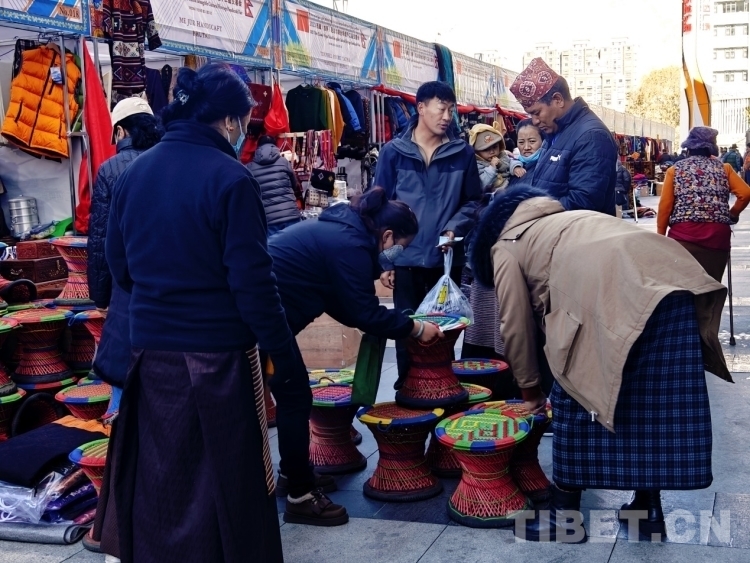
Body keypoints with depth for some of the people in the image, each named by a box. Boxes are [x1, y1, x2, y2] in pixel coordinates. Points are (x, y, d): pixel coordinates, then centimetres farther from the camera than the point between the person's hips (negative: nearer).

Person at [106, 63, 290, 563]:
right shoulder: (229, 179, -16)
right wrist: (285, 354, -9)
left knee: (160, 480, 19)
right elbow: (253, 282, -18)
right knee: (230, 484, 10)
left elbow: (119, 265, 10)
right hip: (218, 356, -6)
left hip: (151, 353, 6)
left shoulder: (135, 173, 2)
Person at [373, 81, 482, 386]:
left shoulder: (463, 153, 1)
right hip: (406, 258, -1)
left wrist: (455, 227, -13)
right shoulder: (393, 152, -1)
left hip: (447, 258, 1)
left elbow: (472, 200, 7)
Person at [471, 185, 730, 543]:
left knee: (575, 399, 8)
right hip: (671, 278, 7)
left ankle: (564, 517, 18)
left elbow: (516, 325, 19)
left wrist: (530, 391, 31)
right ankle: (647, 509, 28)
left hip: (613, 294, -7)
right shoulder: (564, 221, 41)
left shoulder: (504, 245, 22)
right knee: (657, 403, 16)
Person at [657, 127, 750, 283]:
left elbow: (665, 205, 3)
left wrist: (660, 235, 10)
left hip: (684, 234, -1)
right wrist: (732, 215, 18)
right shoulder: (724, 168, 13)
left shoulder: (675, 170, 9)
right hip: (718, 233, 1)